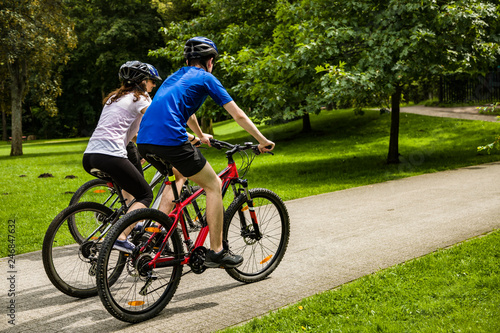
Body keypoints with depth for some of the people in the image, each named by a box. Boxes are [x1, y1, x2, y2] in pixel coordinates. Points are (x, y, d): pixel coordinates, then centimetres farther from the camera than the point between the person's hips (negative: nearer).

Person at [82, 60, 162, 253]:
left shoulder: (115, 97, 27)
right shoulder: (139, 98, 3)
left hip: (89, 158, 9)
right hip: (110, 157, -8)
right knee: (145, 195, 5)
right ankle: (120, 237, -14)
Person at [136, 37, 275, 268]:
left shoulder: (176, 76, 29)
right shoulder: (206, 78, 9)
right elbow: (238, 115, 7)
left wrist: (201, 136, 61)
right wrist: (263, 141, 18)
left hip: (144, 141, 8)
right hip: (170, 139, -8)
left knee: (177, 175, 34)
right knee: (213, 186, 5)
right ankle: (216, 252, 4)